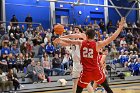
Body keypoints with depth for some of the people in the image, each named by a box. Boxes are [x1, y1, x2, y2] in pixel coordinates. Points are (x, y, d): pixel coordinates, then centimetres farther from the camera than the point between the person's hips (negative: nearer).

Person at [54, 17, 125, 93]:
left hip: (85, 71, 1)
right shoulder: (97, 44, -8)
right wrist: (120, 27, -3)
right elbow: (111, 38, -8)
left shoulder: (81, 43, -1)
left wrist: (60, 39, 30)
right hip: (96, 71, -1)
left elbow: (70, 41, 13)